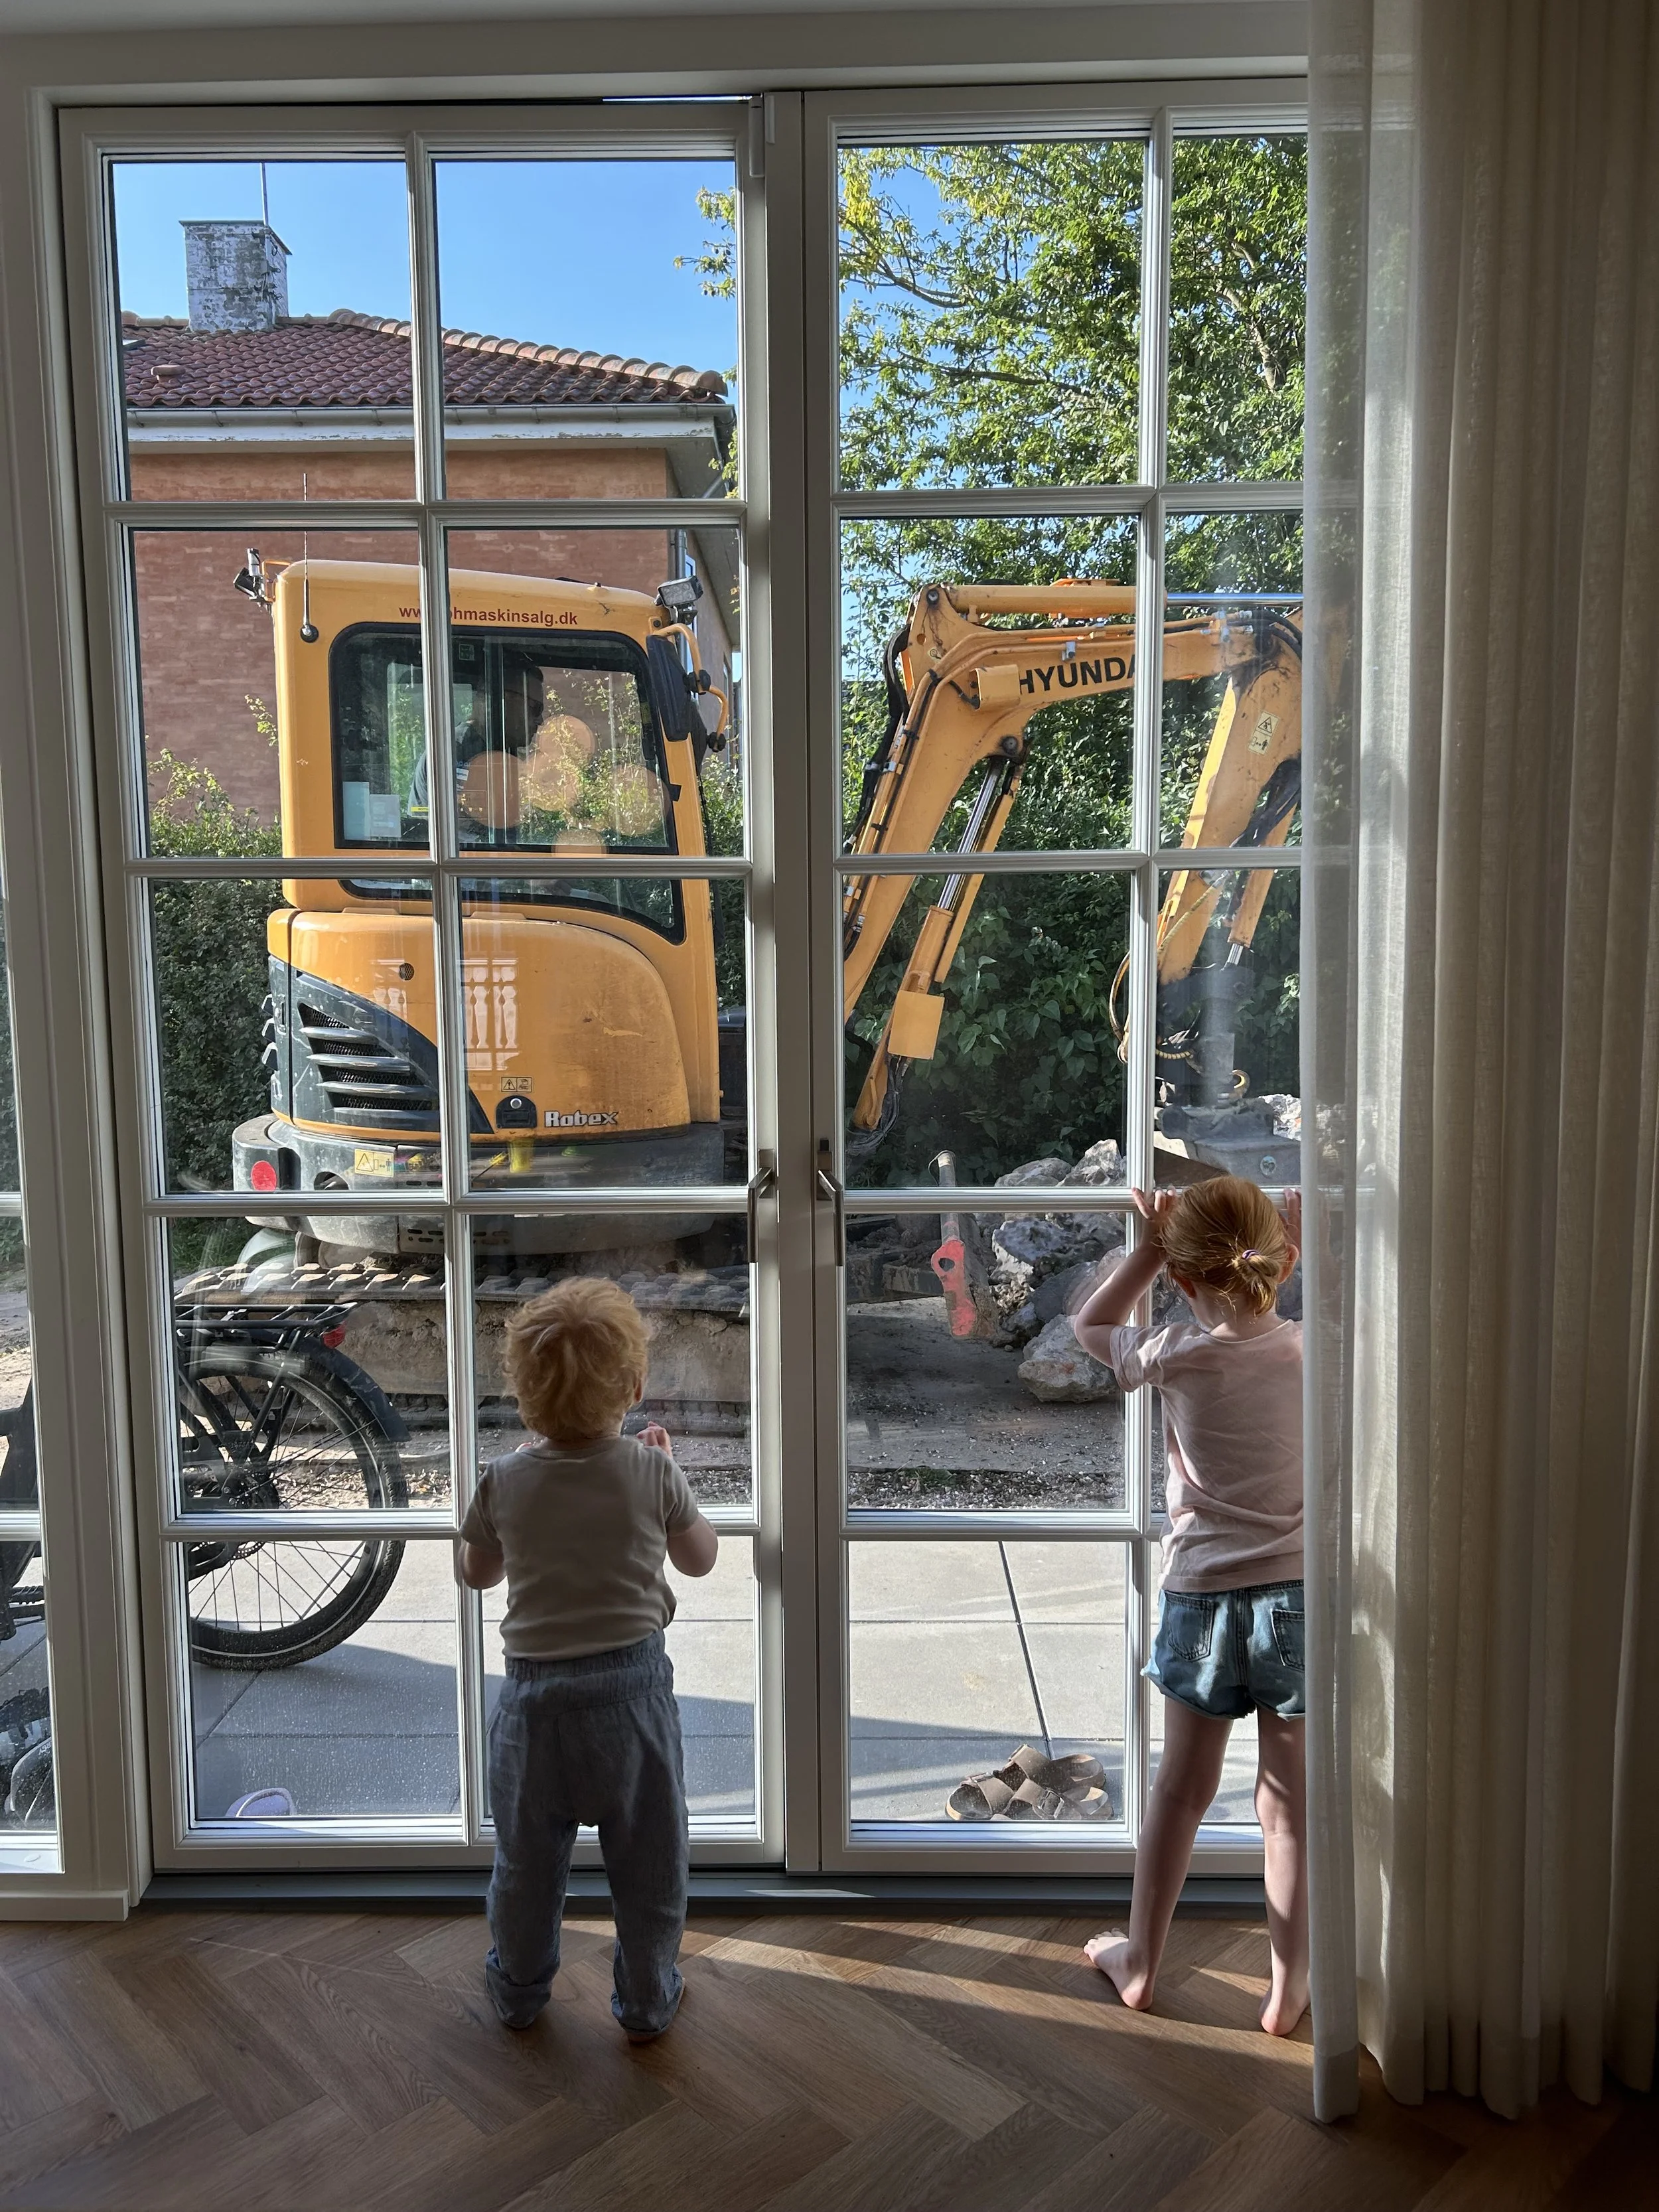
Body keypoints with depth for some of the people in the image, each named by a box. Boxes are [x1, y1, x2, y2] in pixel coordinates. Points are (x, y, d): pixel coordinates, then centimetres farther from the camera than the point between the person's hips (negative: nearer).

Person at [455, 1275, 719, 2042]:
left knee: (527, 1860, 21)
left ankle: (518, 1992, 39)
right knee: (647, 1861, 17)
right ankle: (647, 2001, 30)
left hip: (534, 1691, 2)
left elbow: (475, 1571, 11)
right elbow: (701, 1558, 6)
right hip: (632, 1685, -1)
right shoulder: (652, 1471, -11)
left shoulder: (505, 1480, -8)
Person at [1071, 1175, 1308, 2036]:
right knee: (1288, 1800, 11)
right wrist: (1302, 1244, 15)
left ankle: (1139, 1961, 30)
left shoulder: (1176, 1357, -11)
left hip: (1201, 1596, 0)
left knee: (1181, 1786, 15)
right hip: (1298, 1590, 1)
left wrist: (1150, 1248, 7)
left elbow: (1090, 1324, 10)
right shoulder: (1313, 1349, -8)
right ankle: (1289, 1986, 22)